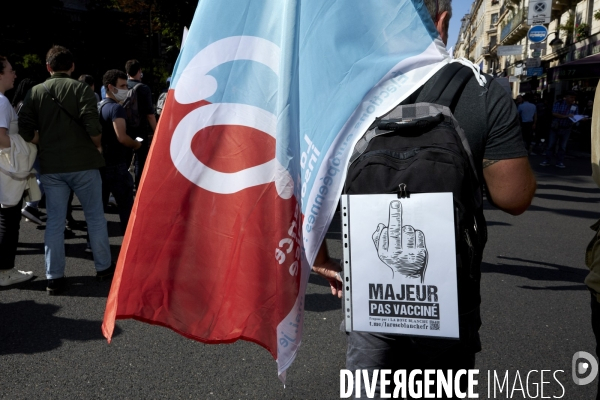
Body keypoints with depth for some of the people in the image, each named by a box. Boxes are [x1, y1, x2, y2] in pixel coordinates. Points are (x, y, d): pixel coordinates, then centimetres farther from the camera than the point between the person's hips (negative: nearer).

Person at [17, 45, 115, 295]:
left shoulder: (35, 93, 4)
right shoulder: (81, 89, -6)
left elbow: (26, 132, -2)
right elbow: (93, 127, -17)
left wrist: (46, 143, 15)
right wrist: (97, 147, 1)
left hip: (50, 166, 3)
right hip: (83, 163, -3)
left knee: (54, 221, 7)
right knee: (95, 217, 10)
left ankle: (54, 278, 9)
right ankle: (103, 267, 19)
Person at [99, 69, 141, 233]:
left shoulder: (99, 107, 13)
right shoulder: (116, 108, -15)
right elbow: (122, 138, -25)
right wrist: (136, 144, -9)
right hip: (117, 166, -9)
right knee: (126, 208, -3)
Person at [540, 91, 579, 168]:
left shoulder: (575, 107, 4)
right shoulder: (559, 103, -4)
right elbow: (554, 114, -15)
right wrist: (565, 116, -24)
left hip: (566, 129, 2)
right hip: (555, 127, -2)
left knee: (563, 146, 6)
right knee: (551, 144, 1)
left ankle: (560, 162, 13)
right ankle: (547, 161, 9)